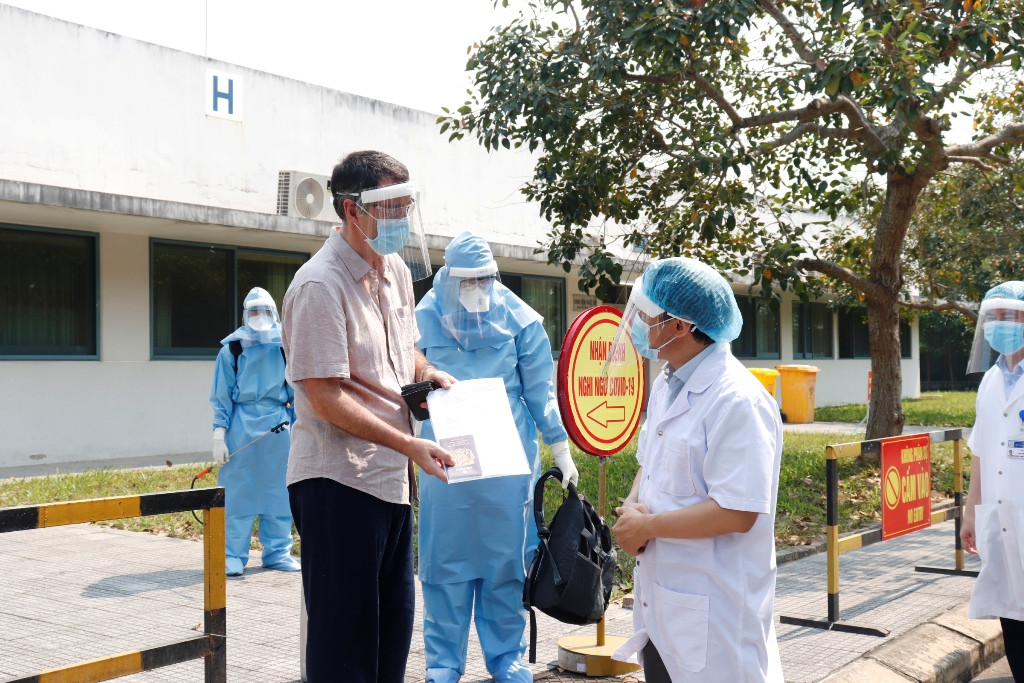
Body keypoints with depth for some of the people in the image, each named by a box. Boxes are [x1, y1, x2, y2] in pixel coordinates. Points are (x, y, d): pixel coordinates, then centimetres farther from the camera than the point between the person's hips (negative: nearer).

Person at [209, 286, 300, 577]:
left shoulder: (285, 347, 9)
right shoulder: (232, 348, 4)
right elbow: (221, 395, 3)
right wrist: (219, 435, -4)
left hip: (279, 425, 2)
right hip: (242, 424, -2)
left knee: (279, 492, 6)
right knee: (237, 493, -1)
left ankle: (277, 552, 17)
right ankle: (233, 555, 8)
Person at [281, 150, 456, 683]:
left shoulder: (395, 270, 10)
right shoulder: (320, 285, -17)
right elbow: (326, 399, -20)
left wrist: (427, 372, 3)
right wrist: (409, 445, -25)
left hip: (390, 477, 9)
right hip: (339, 481, -9)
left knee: (393, 628, 18)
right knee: (344, 639, 2)